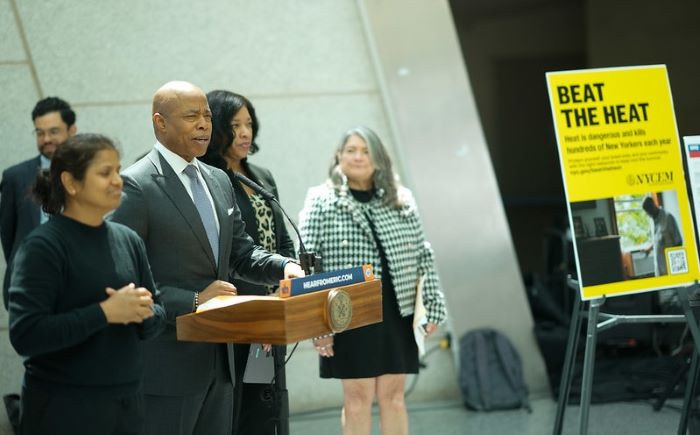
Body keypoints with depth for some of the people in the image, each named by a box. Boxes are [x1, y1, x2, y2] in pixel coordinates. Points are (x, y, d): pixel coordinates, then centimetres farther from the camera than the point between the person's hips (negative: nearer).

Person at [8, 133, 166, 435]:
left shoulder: (128, 239, 6)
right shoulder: (42, 247, -10)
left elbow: (158, 317, 12)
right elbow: (25, 335, -18)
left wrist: (143, 313, -10)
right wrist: (105, 312, -21)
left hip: (127, 401, 5)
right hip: (64, 409, -5)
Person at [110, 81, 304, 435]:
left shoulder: (219, 181, 14)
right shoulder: (136, 186, -12)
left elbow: (241, 253, 17)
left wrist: (284, 267, -3)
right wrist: (193, 301, -21)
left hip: (218, 362, 8)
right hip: (166, 363, -8)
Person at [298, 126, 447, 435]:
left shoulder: (401, 201, 9)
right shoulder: (321, 202, -1)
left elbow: (423, 257, 11)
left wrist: (433, 306, 4)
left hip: (396, 313, 3)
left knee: (393, 395, 7)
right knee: (357, 397, 1)